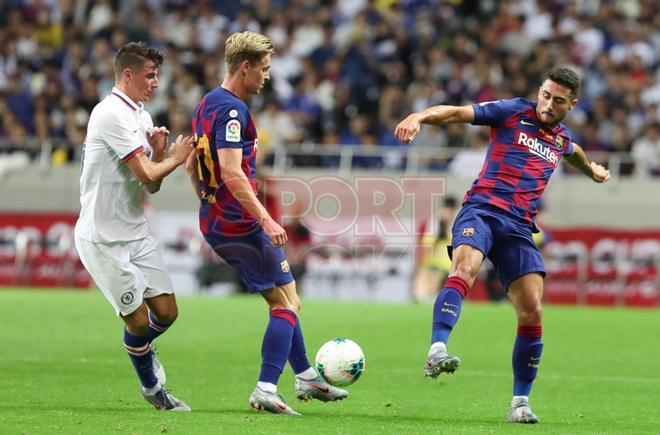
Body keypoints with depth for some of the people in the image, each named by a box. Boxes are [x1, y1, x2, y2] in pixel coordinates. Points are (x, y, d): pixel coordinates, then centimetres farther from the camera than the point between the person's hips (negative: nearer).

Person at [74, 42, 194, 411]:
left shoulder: (142, 117, 11)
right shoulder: (112, 115, -18)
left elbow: (152, 185, 12)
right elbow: (148, 175, -20)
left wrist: (160, 153, -5)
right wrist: (176, 157, -4)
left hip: (136, 231, 8)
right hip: (104, 238, -8)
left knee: (166, 311, 4)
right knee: (139, 319, -3)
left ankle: (141, 349, 35)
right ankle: (152, 387, 17)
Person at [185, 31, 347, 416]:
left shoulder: (207, 104, 13)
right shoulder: (232, 110, -18)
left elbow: (192, 165, 21)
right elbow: (231, 172, -26)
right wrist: (266, 220, -25)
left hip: (214, 221, 10)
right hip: (239, 223, -10)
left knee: (283, 299, 19)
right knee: (286, 303, -4)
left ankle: (306, 377, 26)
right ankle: (266, 390, -10)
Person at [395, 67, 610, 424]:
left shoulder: (561, 140, 19)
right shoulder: (513, 112, 3)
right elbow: (458, 112, -8)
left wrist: (591, 168, 66)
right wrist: (419, 117, -26)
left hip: (518, 228, 5)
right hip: (481, 211, -5)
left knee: (532, 313, -6)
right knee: (464, 268, -36)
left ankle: (520, 403, 6)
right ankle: (437, 351, -52)